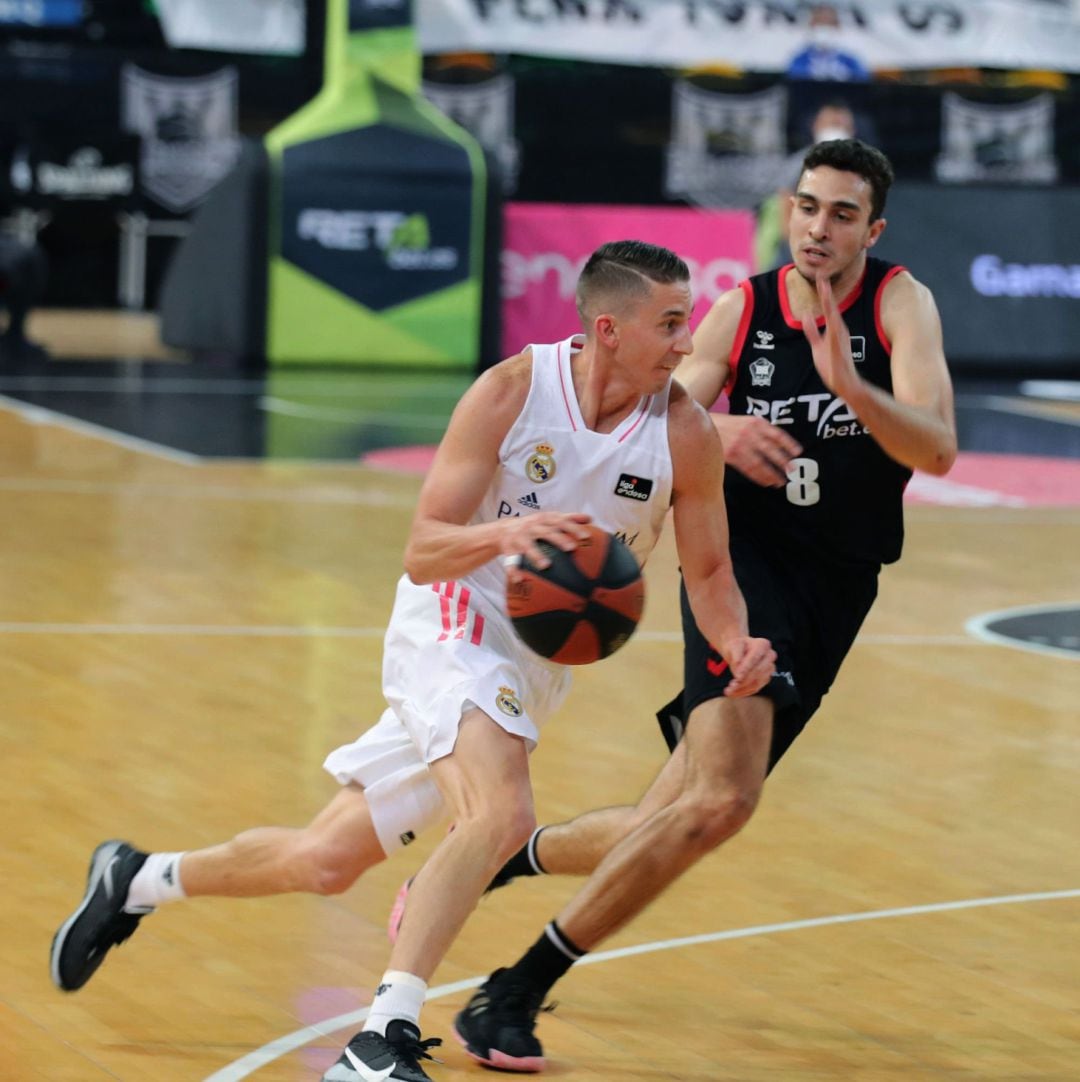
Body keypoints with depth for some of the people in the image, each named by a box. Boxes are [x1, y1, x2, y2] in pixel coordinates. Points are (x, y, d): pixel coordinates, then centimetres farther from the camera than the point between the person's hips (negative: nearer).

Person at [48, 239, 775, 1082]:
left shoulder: (685, 432, -10)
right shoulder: (512, 391, -17)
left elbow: (709, 571, 3)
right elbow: (423, 550, -17)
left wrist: (736, 644, -18)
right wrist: (504, 533, -37)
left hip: (539, 662, 5)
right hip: (455, 623, -5)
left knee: (328, 862, 7)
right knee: (502, 814, -32)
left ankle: (138, 882, 31)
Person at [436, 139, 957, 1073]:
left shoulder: (900, 304, -5)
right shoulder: (741, 312, 0)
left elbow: (938, 450, -17)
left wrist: (850, 386, -35)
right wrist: (718, 434, -25)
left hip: (836, 588, 2)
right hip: (743, 560, -2)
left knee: (666, 828, 3)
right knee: (722, 796, -25)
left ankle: (499, 857, 30)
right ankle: (517, 994, -17)